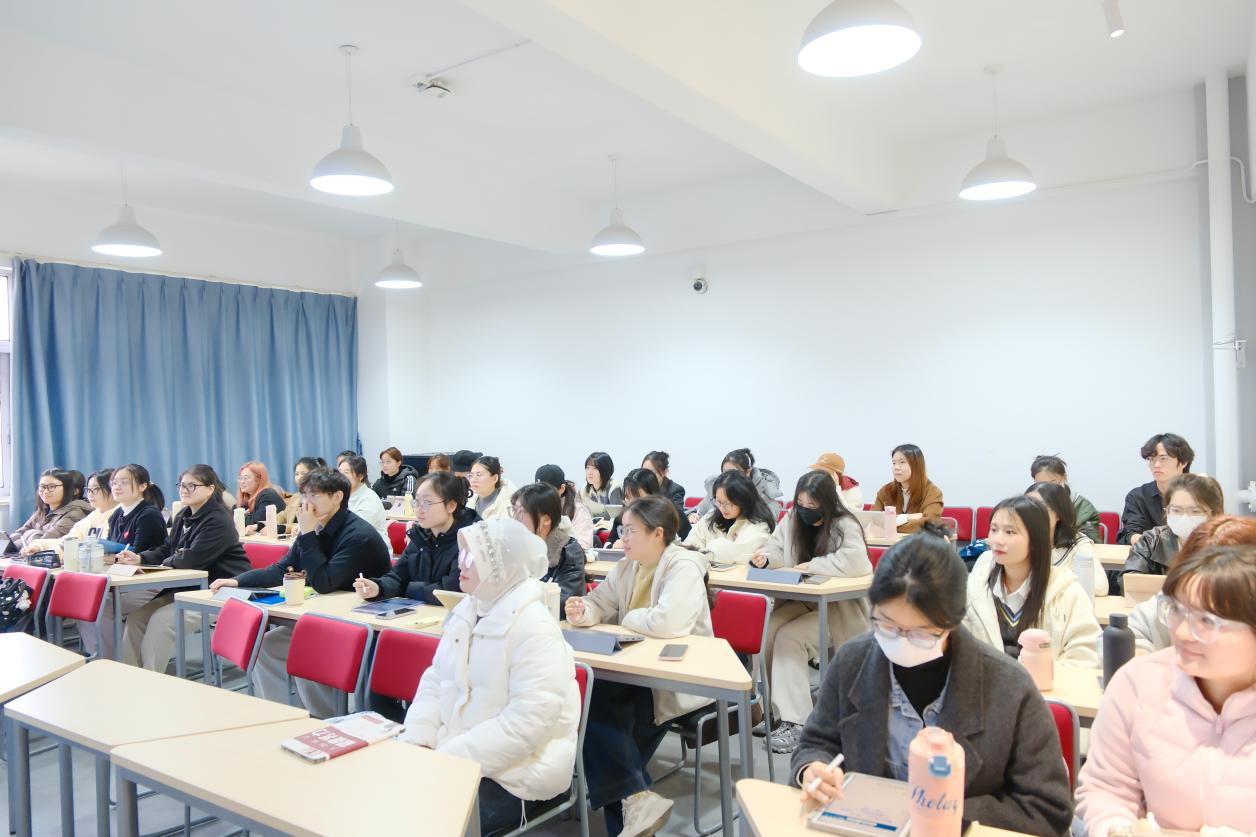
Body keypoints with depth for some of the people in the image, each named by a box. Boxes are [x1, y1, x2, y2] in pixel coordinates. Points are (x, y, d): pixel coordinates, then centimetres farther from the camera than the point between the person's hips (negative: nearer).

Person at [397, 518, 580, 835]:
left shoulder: (535, 630, -19)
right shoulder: (466, 610, 6)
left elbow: (526, 725, -24)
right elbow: (435, 680, 10)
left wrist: (447, 760, -24)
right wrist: (417, 741, -7)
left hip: (511, 775, -7)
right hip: (452, 752, 8)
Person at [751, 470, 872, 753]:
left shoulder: (845, 525, -14)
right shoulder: (791, 520, 6)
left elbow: (856, 561, -31)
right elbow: (777, 549, 15)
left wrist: (812, 565, -24)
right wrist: (765, 557, -10)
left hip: (837, 607, -6)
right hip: (799, 600, 6)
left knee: (789, 637, -28)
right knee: (762, 632, -21)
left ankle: (796, 721, -23)